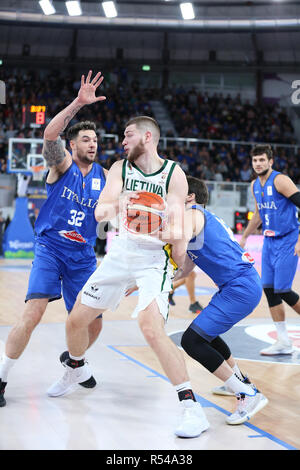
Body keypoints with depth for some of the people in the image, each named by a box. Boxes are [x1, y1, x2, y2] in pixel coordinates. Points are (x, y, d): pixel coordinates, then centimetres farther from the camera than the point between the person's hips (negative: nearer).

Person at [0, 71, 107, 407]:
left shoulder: (104, 176, 8)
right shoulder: (62, 164, -5)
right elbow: (49, 135, -26)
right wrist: (78, 103, -34)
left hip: (83, 256, 5)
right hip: (50, 248, -5)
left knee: (93, 323, 6)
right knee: (34, 313, -21)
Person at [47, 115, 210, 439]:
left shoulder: (173, 174, -8)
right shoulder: (120, 168, 0)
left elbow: (177, 225, -9)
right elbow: (99, 212, -13)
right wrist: (116, 206, -33)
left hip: (154, 258, -5)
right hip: (120, 253, 5)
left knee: (151, 327, -27)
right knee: (76, 320, 11)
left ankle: (191, 407, -20)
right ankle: (76, 369, 44)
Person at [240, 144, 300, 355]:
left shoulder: (281, 180, -14)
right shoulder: (255, 185, 11)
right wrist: (244, 238, 29)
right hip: (270, 241, 8)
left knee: (283, 290, -10)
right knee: (269, 290, 2)